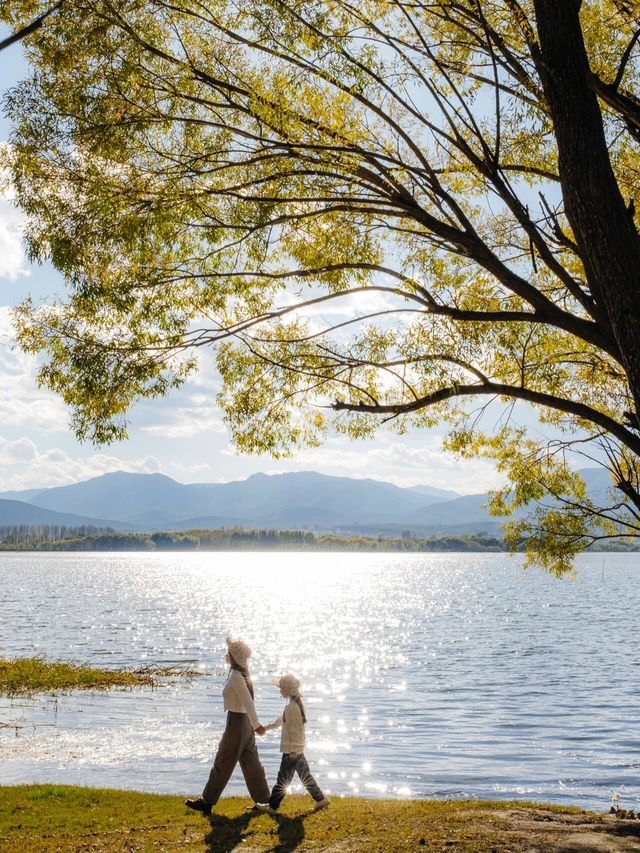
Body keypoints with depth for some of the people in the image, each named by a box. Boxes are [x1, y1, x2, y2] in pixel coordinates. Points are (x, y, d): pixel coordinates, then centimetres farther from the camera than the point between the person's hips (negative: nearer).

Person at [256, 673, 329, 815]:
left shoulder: (292, 707, -22)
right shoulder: (297, 702, 8)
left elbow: (294, 730, -22)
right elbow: (283, 718, 22)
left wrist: (292, 751, -18)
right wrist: (268, 727, 30)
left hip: (291, 750, -9)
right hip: (298, 749, 9)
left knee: (283, 779, 1)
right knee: (305, 775, 16)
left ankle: (272, 806, 10)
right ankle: (320, 799, 20)